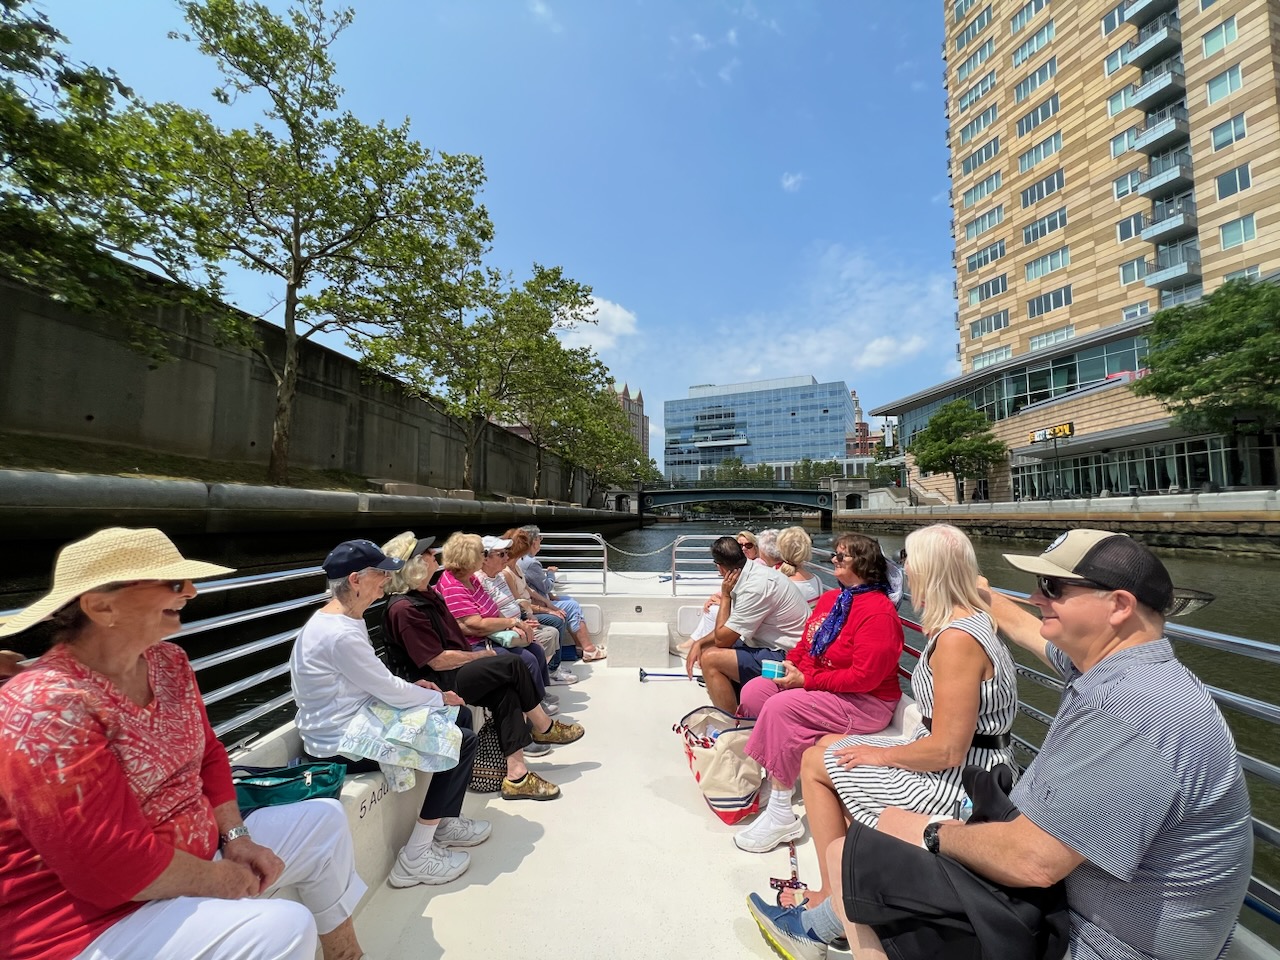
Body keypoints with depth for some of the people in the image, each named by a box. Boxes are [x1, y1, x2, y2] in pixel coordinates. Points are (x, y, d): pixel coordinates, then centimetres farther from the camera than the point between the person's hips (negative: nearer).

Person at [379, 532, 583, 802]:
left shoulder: (427, 595, 11)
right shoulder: (404, 609, -20)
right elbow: (438, 660, -21)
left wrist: (477, 656, 4)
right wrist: (482, 655, -9)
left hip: (455, 672, 9)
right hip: (436, 685, -9)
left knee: (505, 693, -13)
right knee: (511, 665, -15)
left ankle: (516, 775, -8)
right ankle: (545, 728, 5)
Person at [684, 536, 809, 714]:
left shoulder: (755, 587, -25)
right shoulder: (754, 570, 3)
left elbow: (722, 639, -17)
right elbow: (729, 627, 12)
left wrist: (725, 596, -9)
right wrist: (699, 643, 1)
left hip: (785, 657, -10)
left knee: (710, 659, -18)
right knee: (706, 650, 9)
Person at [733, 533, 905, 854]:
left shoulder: (879, 611, -19)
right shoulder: (830, 598, 8)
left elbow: (864, 676, -24)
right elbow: (806, 642, 17)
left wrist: (806, 680, -21)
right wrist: (790, 663, -3)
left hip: (864, 702, -9)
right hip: (813, 683, 9)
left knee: (780, 707, -27)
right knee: (753, 690, -7)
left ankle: (780, 815, -15)